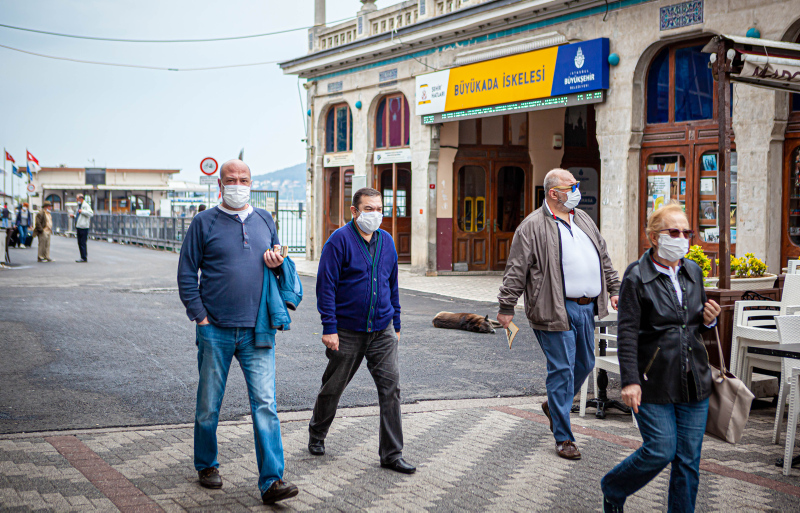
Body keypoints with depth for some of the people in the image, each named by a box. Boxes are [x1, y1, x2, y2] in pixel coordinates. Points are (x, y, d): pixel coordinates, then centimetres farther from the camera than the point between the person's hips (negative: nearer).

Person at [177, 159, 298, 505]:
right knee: (209, 404, 9)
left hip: (256, 331, 2)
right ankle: (207, 466, 30)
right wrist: (200, 316, -6)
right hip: (215, 331, -2)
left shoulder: (265, 220, 13)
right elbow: (186, 272, 2)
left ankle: (271, 481, -7)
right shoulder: (204, 222, 2)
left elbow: (277, 262, 25)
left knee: (265, 404, -7)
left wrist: (278, 264, 0)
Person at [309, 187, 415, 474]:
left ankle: (392, 454, 1)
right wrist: (329, 328, -16)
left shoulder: (386, 241, 9)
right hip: (347, 332, -4)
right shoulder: (340, 240, -9)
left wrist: (395, 324, 17)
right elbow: (325, 286, -12)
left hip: (382, 332, 4)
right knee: (333, 387, 11)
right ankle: (317, 435, 36)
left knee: (391, 386, -5)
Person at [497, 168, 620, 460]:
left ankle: (553, 406, 41)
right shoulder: (533, 227, -8)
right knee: (562, 370, -4)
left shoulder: (583, 219, 15)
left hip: (586, 308, 8)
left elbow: (603, 258, 24)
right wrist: (506, 307, -8)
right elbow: (516, 271, -8)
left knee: (585, 364, 17)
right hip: (556, 311, -7)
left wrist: (614, 289, 21)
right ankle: (563, 438, 5)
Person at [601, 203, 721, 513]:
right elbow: (627, 333, -11)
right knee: (660, 452, -4)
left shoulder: (693, 272, 9)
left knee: (689, 458, 7)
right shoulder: (637, 277, -9)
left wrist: (709, 321, -3)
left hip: (694, 380, 5)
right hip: (654, 382, -5)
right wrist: (630, 381, -18)